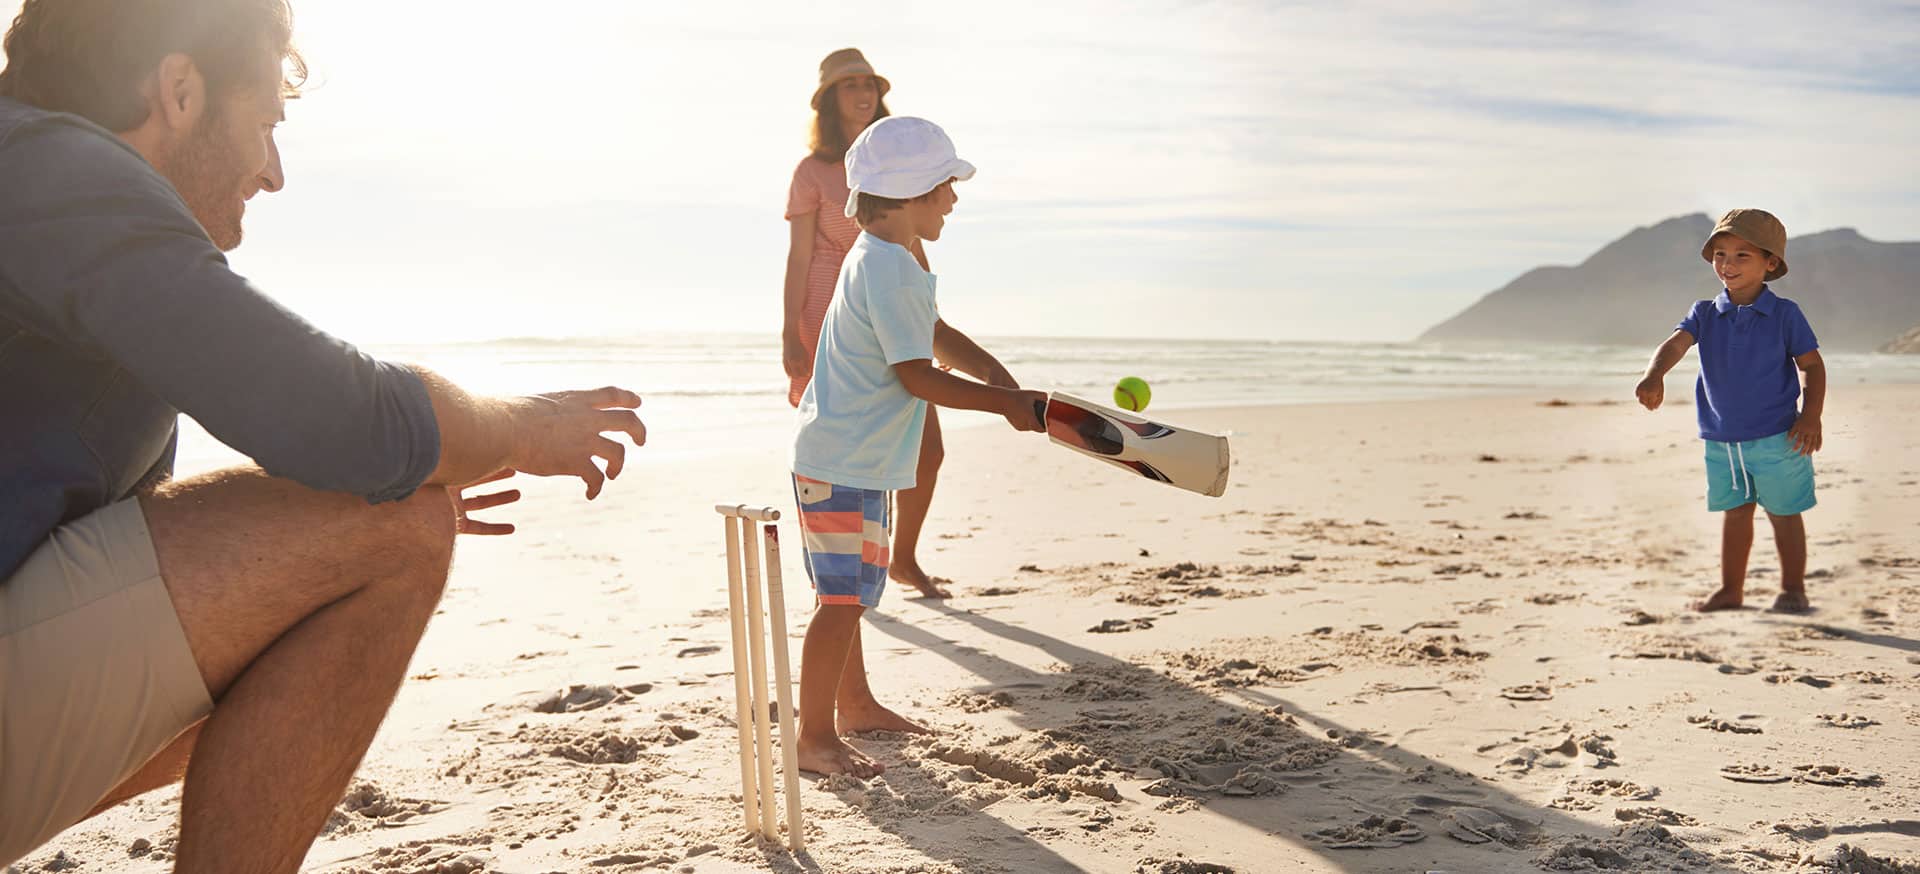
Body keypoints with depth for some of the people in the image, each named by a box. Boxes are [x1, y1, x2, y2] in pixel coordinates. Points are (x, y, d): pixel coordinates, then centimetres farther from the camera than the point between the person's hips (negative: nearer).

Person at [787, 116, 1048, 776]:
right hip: (846, 464, -11)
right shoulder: (890, 271, -21)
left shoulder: (881, 259, 13)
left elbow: (938, 336, 20)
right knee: (844, 598, -7)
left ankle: (854, 704, 34)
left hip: (844, 456, 11)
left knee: (847, 591, 20)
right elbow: (918, 376, -22)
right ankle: (814, 738, 0)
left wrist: (1009, 384, 10)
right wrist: (1006, 402, -15)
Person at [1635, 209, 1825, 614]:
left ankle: (1793, 588, 22)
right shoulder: (1705, 314, 1)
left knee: (1784, 514, 7)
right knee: (1734, 513, 15)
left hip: (1776, 438, -3)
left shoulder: (1785, 314, -7)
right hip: (1721, 440, 3)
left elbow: (1813, 364, -3)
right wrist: (1654, 376, -36)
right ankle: (1731, 589, 26)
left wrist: (1811, 415, -13)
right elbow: (1675, 344, -16)